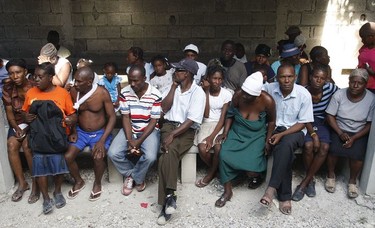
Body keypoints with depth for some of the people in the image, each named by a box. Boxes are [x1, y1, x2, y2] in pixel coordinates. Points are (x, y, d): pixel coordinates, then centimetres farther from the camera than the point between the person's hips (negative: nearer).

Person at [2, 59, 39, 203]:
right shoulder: (7, 88, -2)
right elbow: (9, 112, 2)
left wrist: (27, 128, -20)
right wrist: (16, 128, -13)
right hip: (17, 123, 4)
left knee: (27, 145, -28)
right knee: (11, 144, -22)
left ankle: (36, 183, -16)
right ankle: (22, 183, -8)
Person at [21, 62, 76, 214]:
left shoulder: (63, 93, -4)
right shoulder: (30, 93, 5)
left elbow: (72, 114, 1)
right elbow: (24, 112, 18)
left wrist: (71, 120, -21)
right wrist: (26, 118, -4)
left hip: (57, 137, -2)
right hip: (38, 137, 2)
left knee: (58, 164, 3)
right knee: (40, 167, 1)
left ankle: (57, 191, 28)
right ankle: (46, 198, 18)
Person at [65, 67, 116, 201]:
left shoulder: (102, 93, -17)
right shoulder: (73, 92, -7)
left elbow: (112, 117, -14)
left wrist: (102, 140, -22)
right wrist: (73, 132, -6)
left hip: (100, 132, -4)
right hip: (81, 132, 4)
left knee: (98, 157, -29)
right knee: (67, 157, -15)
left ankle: (97, 183, 3)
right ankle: (78, 181, 15)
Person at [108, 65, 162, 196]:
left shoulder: (155, 94, -15)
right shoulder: (125, 93, -6)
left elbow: (153, 121, -12)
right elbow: (126, 117, -3)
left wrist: (139, 141, -19)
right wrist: (129, 140, -16)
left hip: (149, 130, -2)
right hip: (130, 129, 3)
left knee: (150, 156, -29)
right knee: (113, 153, -20)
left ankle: (135, 177, 3)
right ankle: (131, 175, 8)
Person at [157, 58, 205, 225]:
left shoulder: (198, 93, -6)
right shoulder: (174, 87, 13)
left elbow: (191, 120, -15)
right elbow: (164, 108, 3)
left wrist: (172, 135, -23)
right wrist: (174, 87, -1)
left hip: (187, 130, -4)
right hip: (169, 124, 4)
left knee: (167, 154, -31)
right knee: (169, 153, -27)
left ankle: (167, 198, -27)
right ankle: (169, 196, -27)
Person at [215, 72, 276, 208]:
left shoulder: (267, 101, -19)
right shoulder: (238, 96, -14)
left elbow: (271, 121, -1)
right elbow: (230, 115, 3)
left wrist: (268, 141, -7)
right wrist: (225, 132, -7)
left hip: (256, 137, -2)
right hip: (237, 133, 2)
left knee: (250, 165, -23)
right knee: (224, 155, -24)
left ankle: (256, 175, 19)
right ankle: (227, 191, -5)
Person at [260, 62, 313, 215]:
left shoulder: (304, 94, -11)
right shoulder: (269, 88, -9)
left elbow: (302, 123, -8)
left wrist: (281, 134, -20)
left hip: (295, 130, -1)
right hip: (274, 128, 1)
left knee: (286, 144, -36)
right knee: (285, 152, -29)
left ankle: (272, 188, -32)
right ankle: (285, 196, -17)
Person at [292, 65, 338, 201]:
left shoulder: (331, 88, -8)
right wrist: (313, 134, -24)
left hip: (322, 123, 2)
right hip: (305, 124, -2)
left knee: (324, 147, -24)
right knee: (309, 145, -28)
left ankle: (305, 182, -14)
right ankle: (310, 180, -5)